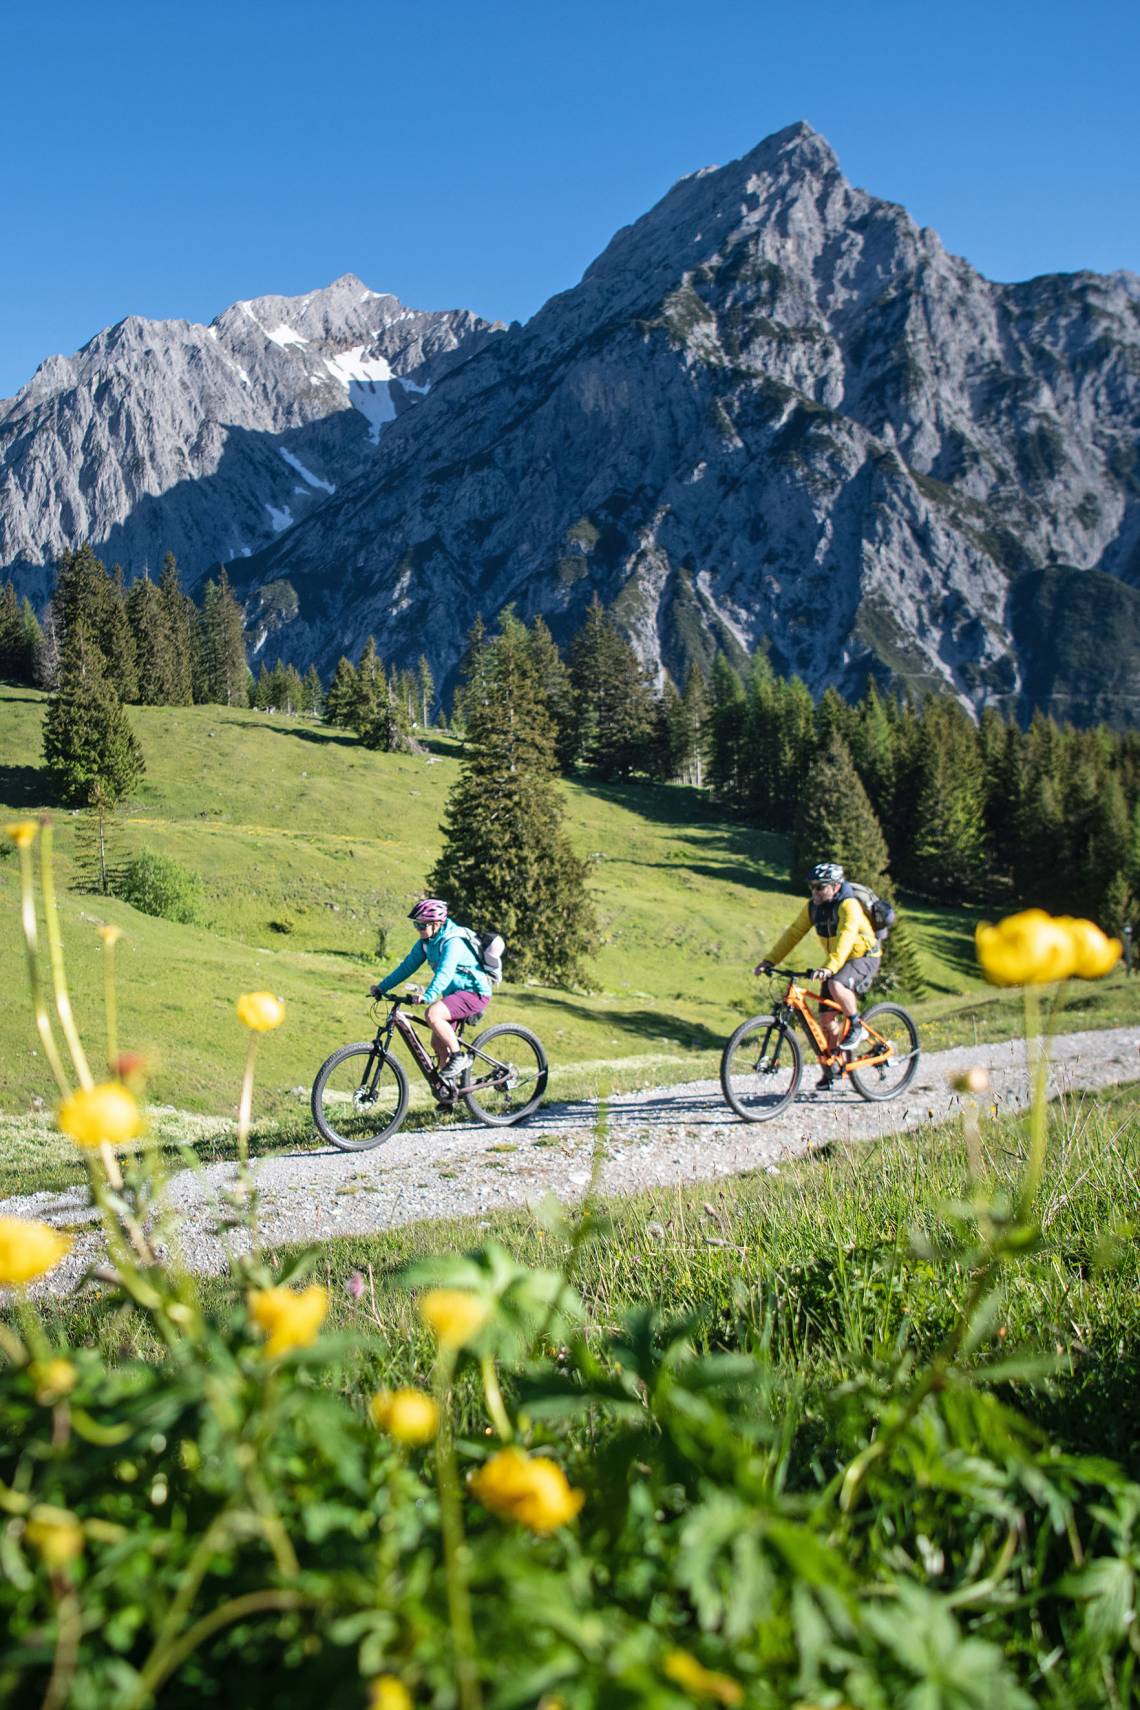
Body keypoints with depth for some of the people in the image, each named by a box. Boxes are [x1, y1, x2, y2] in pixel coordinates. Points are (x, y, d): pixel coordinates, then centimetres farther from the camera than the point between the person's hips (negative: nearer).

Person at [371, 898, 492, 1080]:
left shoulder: (453, 941, -23)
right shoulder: (426, 942, 4)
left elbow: (445, 973, -37)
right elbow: (407, 966, 5)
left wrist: (428, 996, -51)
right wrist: (381, 987, -3)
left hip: (474, 993, -9)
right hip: (454, 994, 9)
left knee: (431, 1014, -28)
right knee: (438, 1042, 5)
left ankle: (459, 1057, -15)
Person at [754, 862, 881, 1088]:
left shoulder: (849, 906, -24)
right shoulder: (812, 907, -3)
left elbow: (845, 938, -38)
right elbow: (793, 933, -4)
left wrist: (830, 967, -52)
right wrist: (769, 961, -14)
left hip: (864, 957, -7)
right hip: (837, 962, 7)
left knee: (836, 986, -37)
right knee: (826, 1018, 0)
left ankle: (856, 1027, -13)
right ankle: (830, 1070, 14)